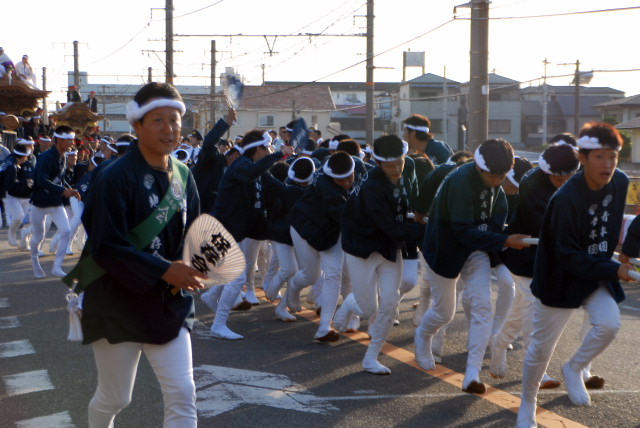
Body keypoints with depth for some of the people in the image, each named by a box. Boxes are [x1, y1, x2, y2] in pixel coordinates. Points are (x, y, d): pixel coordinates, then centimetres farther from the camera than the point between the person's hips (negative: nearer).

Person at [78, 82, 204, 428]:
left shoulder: (182, 176, 3)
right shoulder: (116, 178, -15)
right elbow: (106, 246, -21)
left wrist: (189, 268, -9)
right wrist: (163, 271, -27)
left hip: (169, 304, 5)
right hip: (119, 304, -4)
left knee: (182, 395, -4)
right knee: (113, 399, 11)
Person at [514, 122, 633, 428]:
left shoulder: (620, 183, -8)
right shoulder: (567, 199, -28)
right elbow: (569, 257, -26)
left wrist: (609, 266, 10)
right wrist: (613, 271, -29)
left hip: (597, 273, 5)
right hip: (561, 279, -5)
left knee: (609, 323, -22)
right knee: (542, 348, 7)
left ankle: (574, 369, 7)